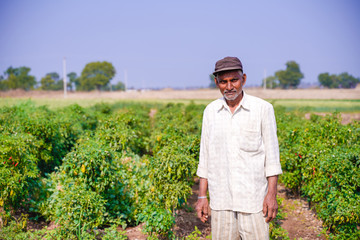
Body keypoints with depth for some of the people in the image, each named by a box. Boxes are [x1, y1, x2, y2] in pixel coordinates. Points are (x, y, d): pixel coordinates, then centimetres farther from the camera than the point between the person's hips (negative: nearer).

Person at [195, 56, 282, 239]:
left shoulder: (263, 109, -4)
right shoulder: (210, 111, 5)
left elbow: (272, 155, -3)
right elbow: (205, 156, 9)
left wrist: (272, 194, -8)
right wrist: (202, 196, 7)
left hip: (252, 197, -3)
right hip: (221, 199, 3)